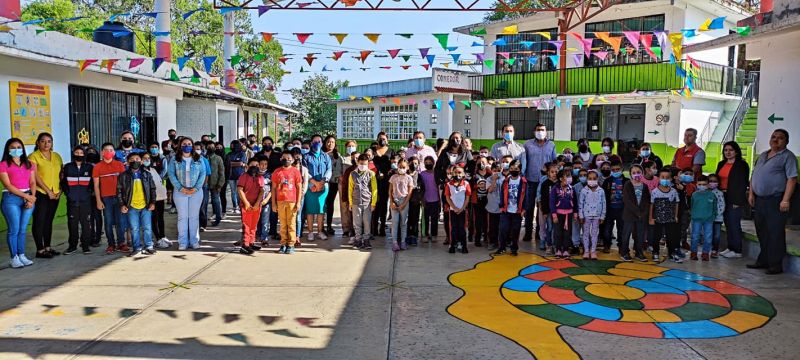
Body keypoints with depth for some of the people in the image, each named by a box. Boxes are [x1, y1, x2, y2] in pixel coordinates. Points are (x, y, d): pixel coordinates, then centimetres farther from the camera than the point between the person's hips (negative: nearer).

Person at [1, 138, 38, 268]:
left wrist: (32, 197, -8)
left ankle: (22, 255, 13)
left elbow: (32, 182, 8)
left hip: (28, 198, 4)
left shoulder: (29, 164, 15)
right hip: (11, 199, -4)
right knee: (14, 230, -4)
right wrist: (26, 196, -13)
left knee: (23, 229, 7)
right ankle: (14, 258, 3)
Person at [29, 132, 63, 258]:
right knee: (39, 221, -2)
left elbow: (61, 174, 14)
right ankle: (40, 250, 2)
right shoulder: (34, 157, -5)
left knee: (49, 221, 12)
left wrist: (60, 190, 2)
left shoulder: (57, 156, 11)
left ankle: (47, 247, 19)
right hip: (40, 194, -5)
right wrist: (48, 191, -13)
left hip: (55, 194, 5)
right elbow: (36, 177, -11)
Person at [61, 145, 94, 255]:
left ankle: (86, 245, 6)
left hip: (86, 201, -1)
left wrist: (89, 192, -2)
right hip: (72, 201, 1)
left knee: (86, 223, -2)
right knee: (72, 223, 3)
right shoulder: (68, 167, 8)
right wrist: (67, 193, 1)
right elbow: (63, 182, 11)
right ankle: (72, 246, 13)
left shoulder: (89, 167, 6)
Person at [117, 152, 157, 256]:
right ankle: (137, 248, 14)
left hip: (145, 206, 1)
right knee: (134, 228, 4)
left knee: (147, 227, 2)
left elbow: (152, 189, 10)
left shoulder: (147, 174, 7)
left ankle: (148, 247, 12)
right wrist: (122, 205, -2)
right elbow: (119, 191, 5)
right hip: (131, 207, 0)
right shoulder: (123, 176, 3)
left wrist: (152, 202, 3)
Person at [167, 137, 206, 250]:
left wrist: (196, 188, -11)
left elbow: (203, 173, 1)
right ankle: (183, 242, 6)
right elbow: (171, 174, -2)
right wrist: (181, 188, -13)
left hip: (196, 191, 1)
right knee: (182, 216, 2)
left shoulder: (199, 159, 6)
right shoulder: (175, 160, 4)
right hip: (180, 192, 0)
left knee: (194, 216, 4)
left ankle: (194, 241, 11)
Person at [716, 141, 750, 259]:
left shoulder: (742, 165, -5)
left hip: (734, 199, -7)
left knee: (734, 224, -4)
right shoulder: (721, 164, 15)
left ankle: (737, 251, 3)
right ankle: (730, 248, 19)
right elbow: (717, 180, 17)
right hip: (723, 198, 7)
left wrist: (737, 201, -15)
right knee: (727, 223, 11)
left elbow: (743, 184, -10)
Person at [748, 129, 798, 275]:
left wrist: (786, 200, -19)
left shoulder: (788, 156, -4)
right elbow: (754, 175, 21)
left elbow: (792, 179, -12)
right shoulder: (763, 155, 18)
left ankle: (776, 265, 0)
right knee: (762, 232, 13)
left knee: (776, 234, -6)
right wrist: (751, 193, 10)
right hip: (759, 200, 7)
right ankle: (763, 261, 23)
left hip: (776, 201, -7)